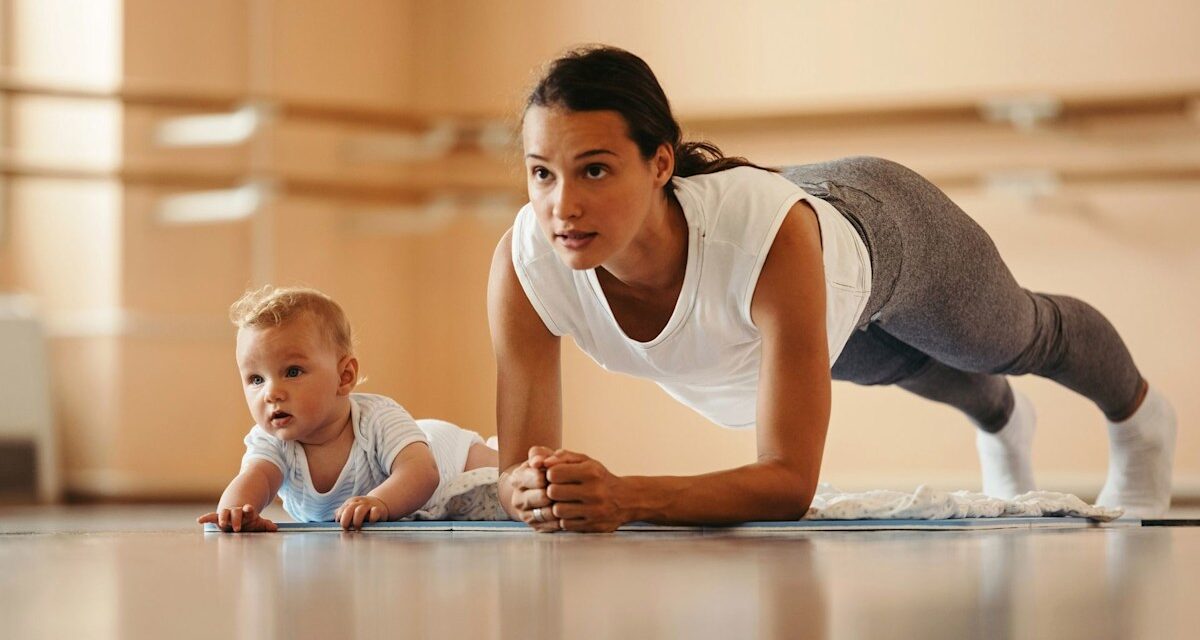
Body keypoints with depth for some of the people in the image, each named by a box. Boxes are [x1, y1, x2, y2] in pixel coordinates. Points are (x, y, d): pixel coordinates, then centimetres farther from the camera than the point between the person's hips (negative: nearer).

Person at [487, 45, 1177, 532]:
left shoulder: (769, 233, -51)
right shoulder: (524, 263, -41)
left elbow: (791, 479, -50)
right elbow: (520, 468, -35)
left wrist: (625, 497, -64)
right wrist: (537, 492, -59)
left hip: (886, 231, -3)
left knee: (1019, 337, 30)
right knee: (901, 362, 37)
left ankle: (1141, 416, 67)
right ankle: (1003, 420, 74)